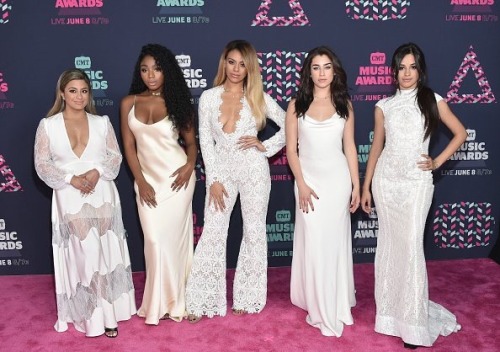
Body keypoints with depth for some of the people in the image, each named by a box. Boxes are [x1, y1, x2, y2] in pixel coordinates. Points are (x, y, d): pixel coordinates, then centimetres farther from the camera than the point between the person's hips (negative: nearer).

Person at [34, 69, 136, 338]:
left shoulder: (102, 123, 7)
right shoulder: (48, 125, 2)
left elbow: (115, 156, 6)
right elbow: (42, 164, -1)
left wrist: (97, 172, -13)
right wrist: (72, 179, -14)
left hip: (102, 195, 2)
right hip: (70, 199, -2)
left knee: (106, 252, 3)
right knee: (83, 254, -4)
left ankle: (107, 311, 15)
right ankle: (91, 314, 8)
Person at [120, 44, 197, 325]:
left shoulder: (177, 101, -2)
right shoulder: (129, 103, 2)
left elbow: (191, 141, 4)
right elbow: (129, 145, 3)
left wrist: (190, 165, -16)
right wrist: (141, 182, -5)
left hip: (176, 176, -2)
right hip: (147, 179, 2)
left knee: (173, 237, 2)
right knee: (154, 239, 4)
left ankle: (174, 301, 18)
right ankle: (159, 302, 19)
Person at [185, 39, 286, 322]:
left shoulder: (258, 97, 1)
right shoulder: (209, 97, 2)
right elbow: (206, 142, 1)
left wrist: (266, 146, -7)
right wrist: (214, 180, -5)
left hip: (253, 167, 0)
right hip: (222, 168, 1)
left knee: (254, 232, 5)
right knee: (213, 233, -1)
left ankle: (247, 297, 20)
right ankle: (203, 301, 9)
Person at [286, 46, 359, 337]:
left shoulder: (344, 104, 3)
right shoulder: (297, 105, -2)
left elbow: (350, 147, 5)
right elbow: (291, 149, -2)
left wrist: (356, 185, 2)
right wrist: (301, 185, -10)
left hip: (338, 179, 1)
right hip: (309, 179, -1)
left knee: (335, 242, 8)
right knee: (313, 243, 2)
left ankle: (337, 305, 25)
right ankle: (321, 308, 18)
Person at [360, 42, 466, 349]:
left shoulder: (433, 100, 3)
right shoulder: (384, 106, 7)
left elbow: (460, 133, 10)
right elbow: (376, 147, 11)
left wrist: (438, 162, 0)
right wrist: (366, 186, 8)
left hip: (417, 182, -2)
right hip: (386, 180, 2)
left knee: (411, 245, -6)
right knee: (389, 244, 7)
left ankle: (413, 321, 2)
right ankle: (390, 311, 19)